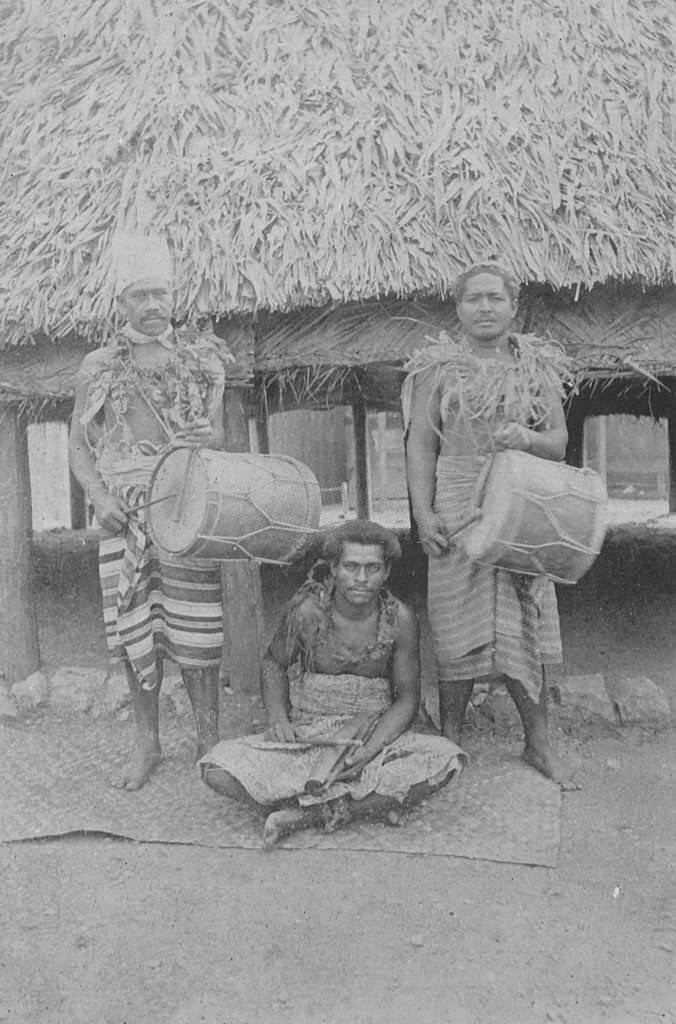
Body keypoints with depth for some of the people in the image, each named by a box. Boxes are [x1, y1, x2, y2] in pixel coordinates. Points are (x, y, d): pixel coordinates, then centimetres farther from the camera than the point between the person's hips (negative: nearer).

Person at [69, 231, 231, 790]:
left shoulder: (201, 356, 8)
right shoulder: (99, 367, 8)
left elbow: (217, 438, 9)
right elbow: (78, 447, 9)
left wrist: (206, 443, -14)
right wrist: (100, 497, -7)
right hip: (123, 516, 1)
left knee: (194, 629, -1)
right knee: (134, 626, 5)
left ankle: (209, 740, 14)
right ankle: (147, 743, 21)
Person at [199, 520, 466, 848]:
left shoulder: (399, 619, -10)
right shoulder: (307, 610, -12)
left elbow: (407, 697, -2)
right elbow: (274, 663, 6)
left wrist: (369, 750, -18)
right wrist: (277, 718, -12)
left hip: (375, 738, 1)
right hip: (304, 739, -1)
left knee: (448, 758, -26)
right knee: (218, 770, -22)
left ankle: (308, 813, -22)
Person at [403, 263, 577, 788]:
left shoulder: (537, 366, 8)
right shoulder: (439, 367, 3)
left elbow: (559, 442, 9)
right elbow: (420, 444, 0)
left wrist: (527, 438, -14)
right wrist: (423, 513, -9)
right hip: (458, 509, -2)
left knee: (524, 626, 6)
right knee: (458, 629, 2)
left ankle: (539, 743, 20)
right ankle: (449, 740, 18)